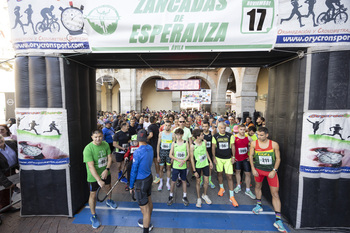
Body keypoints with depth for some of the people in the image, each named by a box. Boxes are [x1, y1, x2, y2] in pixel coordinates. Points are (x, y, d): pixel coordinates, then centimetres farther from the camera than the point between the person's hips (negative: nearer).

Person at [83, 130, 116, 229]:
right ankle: (93, 216, 32)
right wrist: (99, 180, -34)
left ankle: (109, 200, 56)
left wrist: (107, 169, -21)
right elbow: (91, 166, -30)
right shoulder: (88, 149, -27)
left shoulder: (106, 144, -11)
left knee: (108, 186, 25)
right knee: (93, 195, 8)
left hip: (105, 173, 5)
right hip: (93, 176, -5)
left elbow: (109, 157, -6)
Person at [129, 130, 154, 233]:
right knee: (149, 201, 26)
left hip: (141, 181, -8)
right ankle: (147, 222, 49)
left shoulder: (137, 152, -26)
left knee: (144, 208, 5)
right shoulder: (150, 148, -6)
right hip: (149, 177, 8)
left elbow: (134, 171, -18)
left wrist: (131, 186, -5)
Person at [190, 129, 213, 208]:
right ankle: (199, 198, 32)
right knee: (198, 182, 11)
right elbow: (192, 158, -14)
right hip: (198, 166, -4)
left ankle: (204, 195, 39)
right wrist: (194, 171, -13)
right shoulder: (192, 146, -22)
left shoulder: (204, 142, -7)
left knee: (206, 181, 12)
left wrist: (210, 161, 12)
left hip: (205, 164, 4)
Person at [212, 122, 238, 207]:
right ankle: (221, 188, 40)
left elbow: (232, 146, 1)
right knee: (219, 173, 14)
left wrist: (233, 157, -2)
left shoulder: (230, 135, -4)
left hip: (228, 158, -1)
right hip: (219, 158, 1)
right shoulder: (215, 136, -3)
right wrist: (214, 157, -1)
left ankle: (231, 197, 8)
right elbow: (213, 147, 1)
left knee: (229, 176, -2)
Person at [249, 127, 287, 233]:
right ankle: (259, 205, 43)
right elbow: (251, 155, 0)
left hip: (271, 171, -2)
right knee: (258, 186, 19)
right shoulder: (254, 143, -8)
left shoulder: (274, 144, -11)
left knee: (275, 193, -2)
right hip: (258, 169, 2)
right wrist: (253, 169, -5)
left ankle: (278, 220, 5)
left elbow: (278, 158, -3)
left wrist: (274, 170, -12)